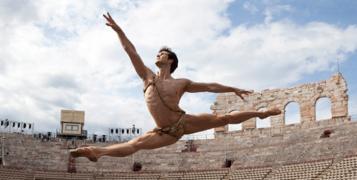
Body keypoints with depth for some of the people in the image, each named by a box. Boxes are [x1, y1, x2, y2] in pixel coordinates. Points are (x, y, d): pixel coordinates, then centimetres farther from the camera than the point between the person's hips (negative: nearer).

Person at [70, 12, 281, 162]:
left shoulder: (182, 83, 4)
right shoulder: (148, 76, 7)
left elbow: (210, 86, 12)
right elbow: (132, 52, 3)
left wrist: (234, 89, 15)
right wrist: (118, 30, 1)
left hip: (184, 121, 0)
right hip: (167, 132, 1)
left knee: (223, 118, -4)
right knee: (135, 144, -17)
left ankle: (259, 113, 12)